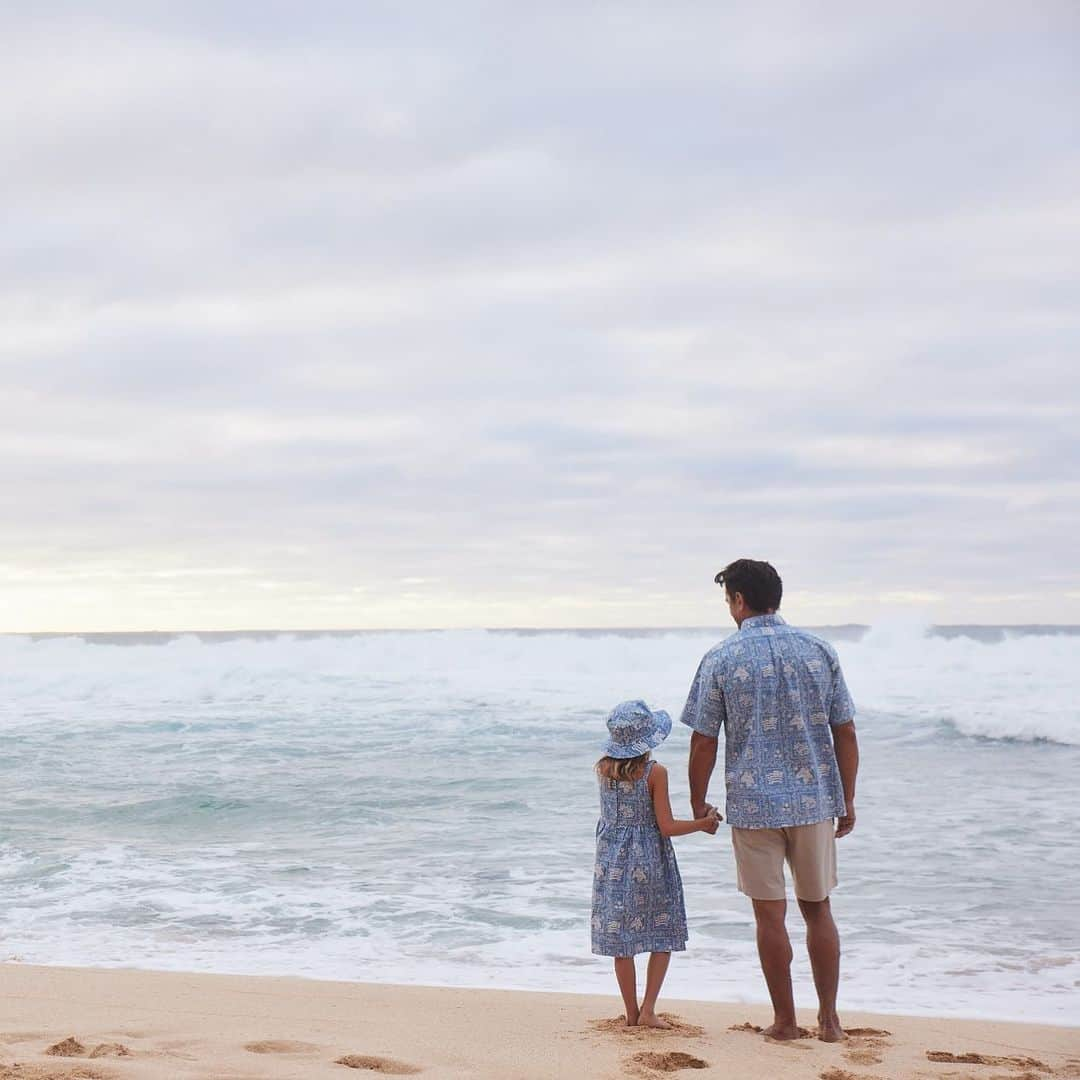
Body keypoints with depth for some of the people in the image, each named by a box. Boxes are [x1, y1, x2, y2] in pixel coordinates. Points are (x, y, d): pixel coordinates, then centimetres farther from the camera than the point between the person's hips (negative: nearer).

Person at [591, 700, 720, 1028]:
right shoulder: (655, 772, -14)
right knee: (664, 936, 10)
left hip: (612, 861, 4)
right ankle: (648, 1010, 3)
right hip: (649, 862, -4)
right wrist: (704, 823, 1)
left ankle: (632, 1014, 14)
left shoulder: (603, 768, -2)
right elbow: (667, 827, -14)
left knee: (620, 940, 9)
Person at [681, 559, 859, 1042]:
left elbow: (704, 743, -3)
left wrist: (698, 804, 10)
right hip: (815, 800, 3)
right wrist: (847, 801, 13)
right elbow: (845, 734, 4)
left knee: (770, 914, 6)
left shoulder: (721, 659, -5)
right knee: (818, 910, 13)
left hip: (753, 804, -3)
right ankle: (829, 1019, 16)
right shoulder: (819, 650, 3)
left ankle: (785, 1020, 13)